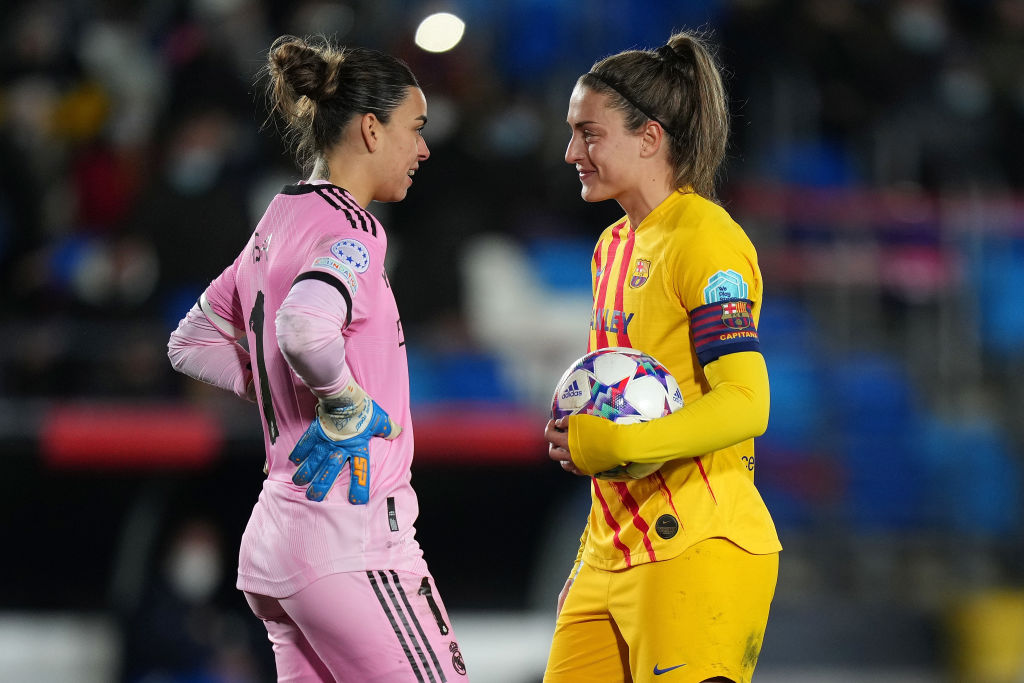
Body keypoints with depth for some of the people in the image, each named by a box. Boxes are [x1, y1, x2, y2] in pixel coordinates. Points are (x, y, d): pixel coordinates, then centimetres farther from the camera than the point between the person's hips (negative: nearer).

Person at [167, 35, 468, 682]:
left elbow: (192, 343, 26)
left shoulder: (278, 225, 16)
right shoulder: (351, 231, -12)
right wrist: (349, 408, -17)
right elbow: (303, 329, -33)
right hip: (351, 542, -9)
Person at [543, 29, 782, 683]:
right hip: (616, 554, 8)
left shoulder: (707, 240, -10)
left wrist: (606, 444, -22)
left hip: (698, 553, -8)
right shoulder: (614, 247, 17)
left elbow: (745, 405, -19)